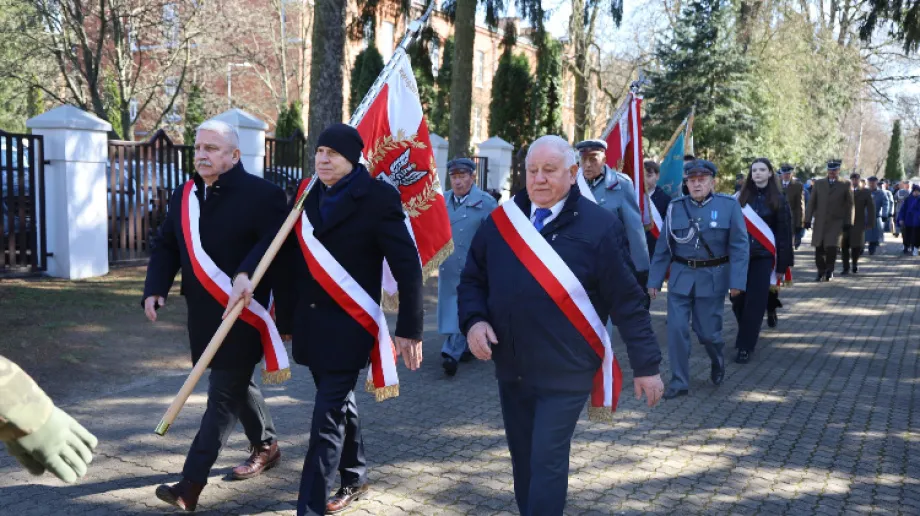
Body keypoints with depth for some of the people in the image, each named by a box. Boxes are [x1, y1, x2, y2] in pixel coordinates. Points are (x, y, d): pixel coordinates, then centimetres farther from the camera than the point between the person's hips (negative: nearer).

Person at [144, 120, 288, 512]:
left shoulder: (262, 195, -13)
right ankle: (266, 446, 40)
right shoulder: (184, 196, 8)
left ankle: (191, 484, -4)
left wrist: (247, 275, -34)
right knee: (236, 382, 20)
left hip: (244, 313, -7)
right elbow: (165, 246, 12)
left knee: (224, 393, -5)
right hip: (203, 313, 7)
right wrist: (155, 289, -2)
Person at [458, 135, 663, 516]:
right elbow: (472, 280, 11)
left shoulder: (598, 225, -10)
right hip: (511, 367, 5)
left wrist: (646, 364, -5)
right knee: (523, 462, 16)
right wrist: (474, 321, -9)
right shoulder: (500, 221, 2)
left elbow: (627, 300, -7)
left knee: (547, 462, -4)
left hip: (565, 371, -4)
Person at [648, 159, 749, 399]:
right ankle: (679, 382, 9)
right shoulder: (675, 207, 1)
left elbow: (739, 246, -5)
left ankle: (718, 361, 40)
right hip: (680, 277, 2)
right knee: (677, 329, -3)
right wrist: (654, 280, 3)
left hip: (713, 278, -2)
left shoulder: (729, 205, -4)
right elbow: (663, 247, 5)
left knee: (707, 330, 6)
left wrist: (737, 281, -12)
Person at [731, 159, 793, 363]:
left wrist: (782, 264, -3)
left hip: (763, 257, -2)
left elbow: (784, 233, 1)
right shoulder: (741, 197, 5)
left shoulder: (778, 199, 0)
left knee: (755, 302, -5)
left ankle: (745, 346, 3)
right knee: (738, 299, 2)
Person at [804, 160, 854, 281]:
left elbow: (850, 205, 5)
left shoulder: (845, 185, 4)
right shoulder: (818, 184, 10)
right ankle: (821, 272, 16)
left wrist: (848, 222, -1)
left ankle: (829, 272, 8)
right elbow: (811, 202, 8)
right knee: (819, 249, 1)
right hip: (820, 222, 2)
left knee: (832, 247, -11)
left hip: (836, 222, -2)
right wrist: (808, 219, 1)